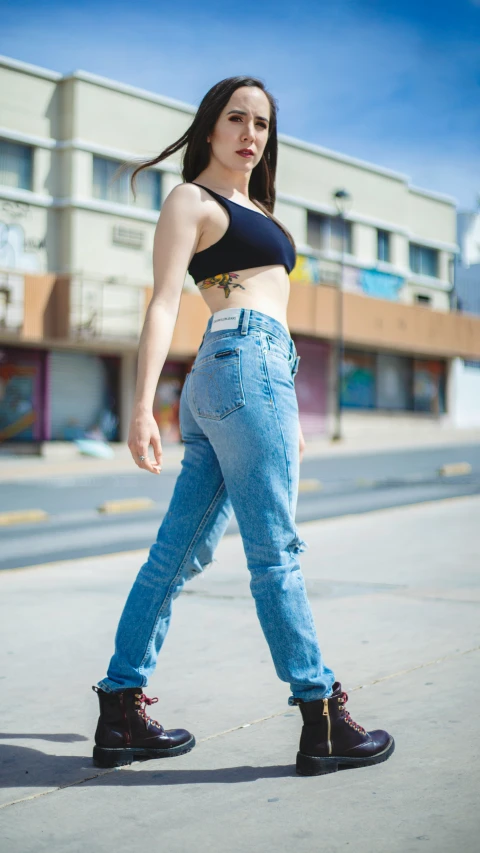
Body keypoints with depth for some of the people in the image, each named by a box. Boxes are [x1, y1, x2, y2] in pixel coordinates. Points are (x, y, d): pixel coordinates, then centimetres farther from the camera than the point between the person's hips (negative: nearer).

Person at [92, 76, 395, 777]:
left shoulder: (253, 209, 29)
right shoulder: (192, 199, 4)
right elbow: (164, 303, -8)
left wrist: (287, 415, 28)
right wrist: (142, 407, -18)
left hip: (231, 378, 9)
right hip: (242, 362, -9)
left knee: (178, 554, 6)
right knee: (275, 551, -6)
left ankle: (120, 717, 11)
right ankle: (322, 722, 1)